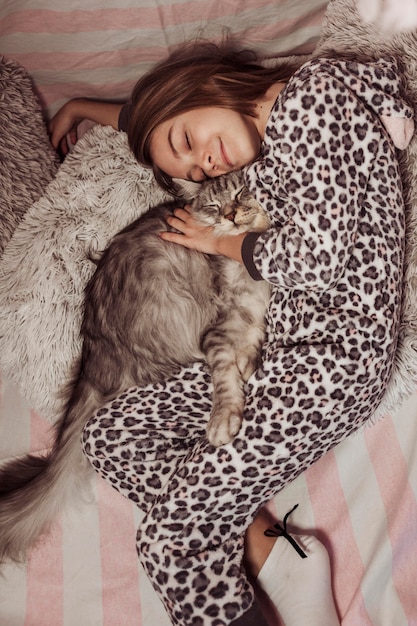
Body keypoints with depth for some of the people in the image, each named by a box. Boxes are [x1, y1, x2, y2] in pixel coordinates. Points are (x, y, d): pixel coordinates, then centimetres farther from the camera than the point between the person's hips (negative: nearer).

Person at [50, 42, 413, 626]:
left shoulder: (313, 91, -6)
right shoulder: (263, 139, 17)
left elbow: (317, 255, -17)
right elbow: (149, 115, 36)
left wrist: (221, 242, 1)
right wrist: (79, 106, 45)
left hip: (333, 360, -9)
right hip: (276, 349, 9)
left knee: (170, 539, -14)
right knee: (109, 434, 1)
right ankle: (267, 554, -5)